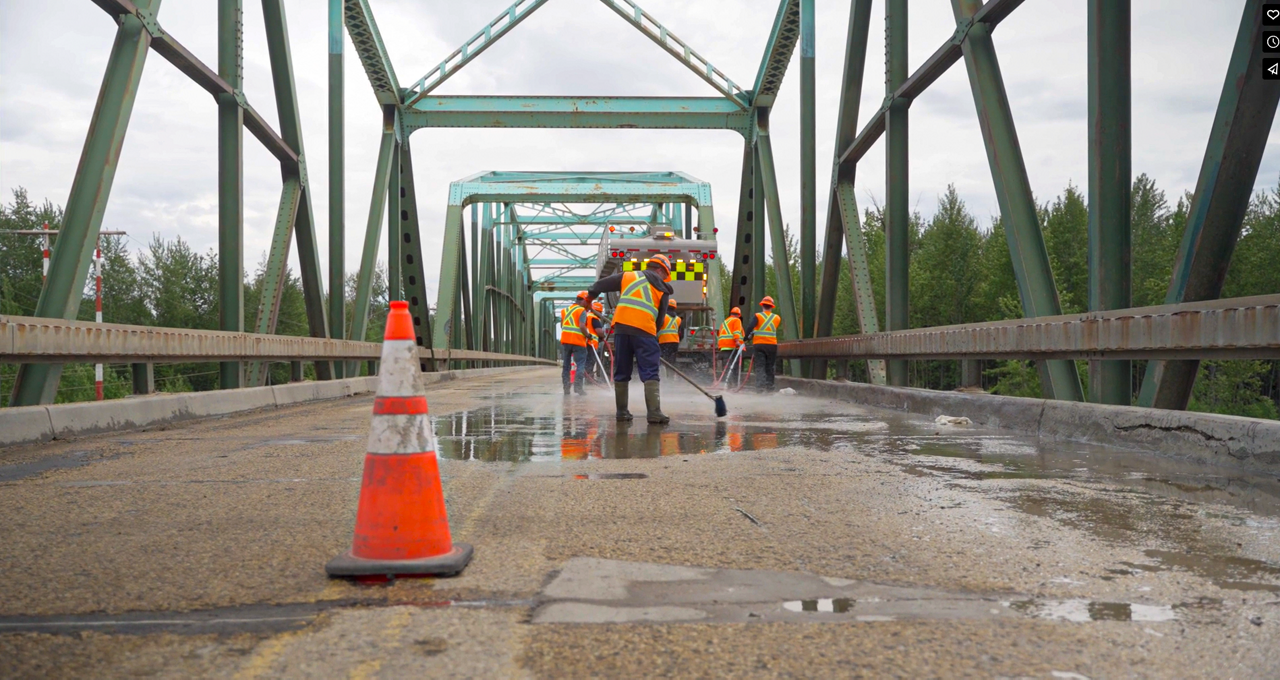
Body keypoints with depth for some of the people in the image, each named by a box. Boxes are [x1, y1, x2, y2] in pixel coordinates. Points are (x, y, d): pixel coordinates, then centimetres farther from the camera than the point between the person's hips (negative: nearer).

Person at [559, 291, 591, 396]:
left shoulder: (564, 310, 16)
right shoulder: (582, 311, -6)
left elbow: (561, 325, 15)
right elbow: (582, 326, -16)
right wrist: (587, 336, -3)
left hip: (565, 340, 6)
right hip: (578, 341, -6)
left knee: (566, 365, 11)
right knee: (581, 364, 0)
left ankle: (566, 388, 10)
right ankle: (577, 385, -13)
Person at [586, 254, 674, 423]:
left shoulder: (627, 276, 16)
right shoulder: (662, 289, 12)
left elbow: (600, 285, 15)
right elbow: (661, 319, 10)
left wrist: (590, 296, 33)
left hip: (621, 328, 3)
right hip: (645, 330, -3)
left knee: (621, 373, 11)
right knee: (650, 374, -2)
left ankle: (622, 411, 13)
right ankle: (654, 413, -12)